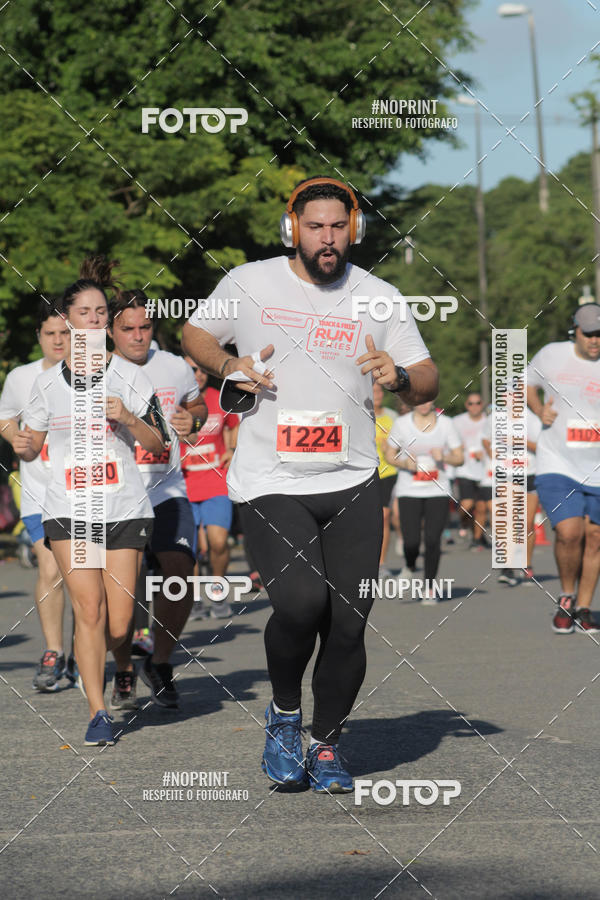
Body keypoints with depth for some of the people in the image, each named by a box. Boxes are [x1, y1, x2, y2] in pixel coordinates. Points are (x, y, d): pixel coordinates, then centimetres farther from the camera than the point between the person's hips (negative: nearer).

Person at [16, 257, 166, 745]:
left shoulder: (128, 375, 1)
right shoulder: (48, 381, 8)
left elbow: (156, 444, -1)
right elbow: (33, 445, 16)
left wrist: (127, 417, -20)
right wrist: (24, 447, -8)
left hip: (125, 508, -1)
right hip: (68, 509, 1)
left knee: (118, 624, -2)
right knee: (89, 609, -13)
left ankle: (123, 663, 34)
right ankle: (98, 714, -6)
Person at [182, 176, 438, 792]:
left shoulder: (378, 297, 6)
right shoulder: (249, 283, 3)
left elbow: (427, 384, 9)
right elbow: (195, 334, 18)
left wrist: (400, 376, -15)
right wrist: (230, 366, -3)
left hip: (352, 485, 2)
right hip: (271, 484, -2)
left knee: (348, 621, -4)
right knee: (301, 602, -22)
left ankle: (326, 744, 19)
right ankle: (284, 713, 7)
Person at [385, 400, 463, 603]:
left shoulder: (445, 423, 2)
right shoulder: (402, 423, -1)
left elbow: (459, 458, 5)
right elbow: (389, 455, 8)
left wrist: (444, 457, -17)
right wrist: (404, 463, -13)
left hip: (438, 490, 1)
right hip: (409, 491, -1)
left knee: (433, 540, -8)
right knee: (411, 542, -10)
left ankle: (429, 588, 9)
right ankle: (409, 567, 25)